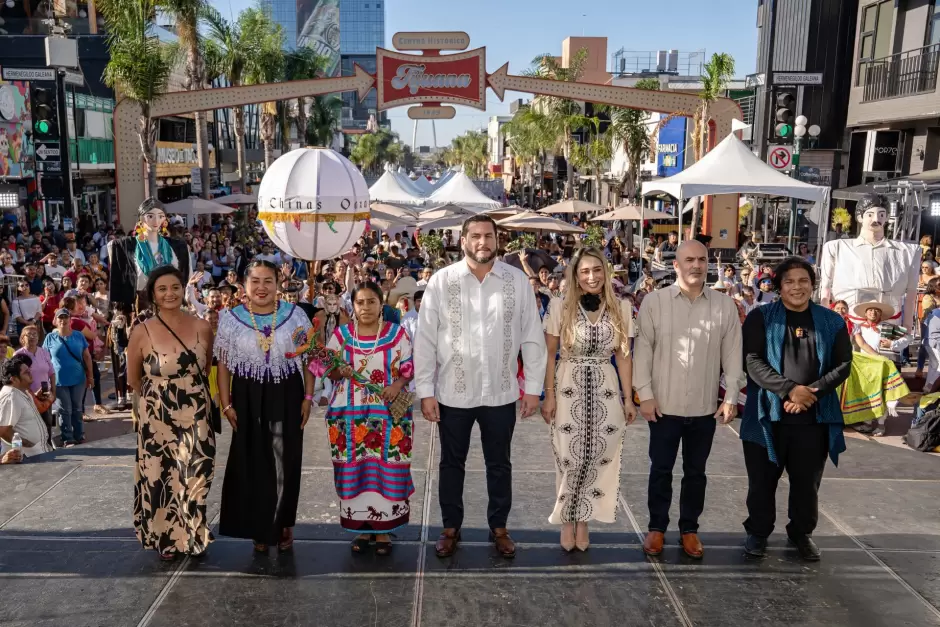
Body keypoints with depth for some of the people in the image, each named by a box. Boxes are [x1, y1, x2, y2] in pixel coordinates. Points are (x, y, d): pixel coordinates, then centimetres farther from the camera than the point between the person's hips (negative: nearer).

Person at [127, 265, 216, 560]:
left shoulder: (201, 327, -4)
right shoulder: (142, 332, -7)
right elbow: (133, 379, 6)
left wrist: (191, 389, 10)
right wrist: (158, 397, 10)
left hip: (196, 417, 1)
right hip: (158, 418, -1)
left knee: (195, 477, 2)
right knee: (161, 478, 8)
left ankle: (193, 535, 25)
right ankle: (166, 538, 29)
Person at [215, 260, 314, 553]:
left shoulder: (295, 314, -1)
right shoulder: (230, 318, -1)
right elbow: (223, 364, 2)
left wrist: (308, 397, -3)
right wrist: (226, 404, -3)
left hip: (286, 398, 0)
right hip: (248, 400, 0)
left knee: (285, 464, 5)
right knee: (253, 464, 7)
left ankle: (283, 525, 25)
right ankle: (260, 529, 24)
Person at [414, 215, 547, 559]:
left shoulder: (518, 281, -4)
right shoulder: (441, 281, -7)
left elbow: (532, 337, 0)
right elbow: (425, 339, -5)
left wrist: (533, 388, -1)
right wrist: (425, 391, -6)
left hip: (501, 393, 1)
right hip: (453, 392, 0)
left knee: (499, 464, 16)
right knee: (452, 463, 15)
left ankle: (499, 528, 35)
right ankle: (451, 528, 34)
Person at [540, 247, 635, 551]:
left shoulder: (621, 308, 2)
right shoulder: (560, 306, -5)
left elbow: (623, 356, 6)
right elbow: (549, 354, -2)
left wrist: (628, 398, 6)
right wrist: (549, 395, -4)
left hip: (606, 391, 2)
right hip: (569, 390, -2)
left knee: (597, 459, 7)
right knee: (569, 460, 3)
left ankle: (582, 520, 25)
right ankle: (567, 520, 24)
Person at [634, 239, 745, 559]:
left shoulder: (724, 305, 1)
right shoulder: (654, 301, -5)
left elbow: (732, 354, 3)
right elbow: (642, 350, -5)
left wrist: (731, 397, 0)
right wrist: (645, 394, -8)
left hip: (705, 407, 2)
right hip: (664, 405, -2)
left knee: (695, 471, 14)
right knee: (661, 469, 10)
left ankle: (689, 529, 29)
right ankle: (657, 527, 26)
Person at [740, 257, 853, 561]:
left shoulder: (832, 322, 8)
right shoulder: (760, 318, 0)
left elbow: (843, 365, 3)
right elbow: (752, 361, -9)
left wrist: (811, 392, -12)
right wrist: (790, 389, -20)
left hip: (815, 416, 2)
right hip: (768, 413, -2)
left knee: (807, 481, 11)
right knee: (762, 480, 7)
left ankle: (801, 532, 31)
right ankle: (758, 532, 24)